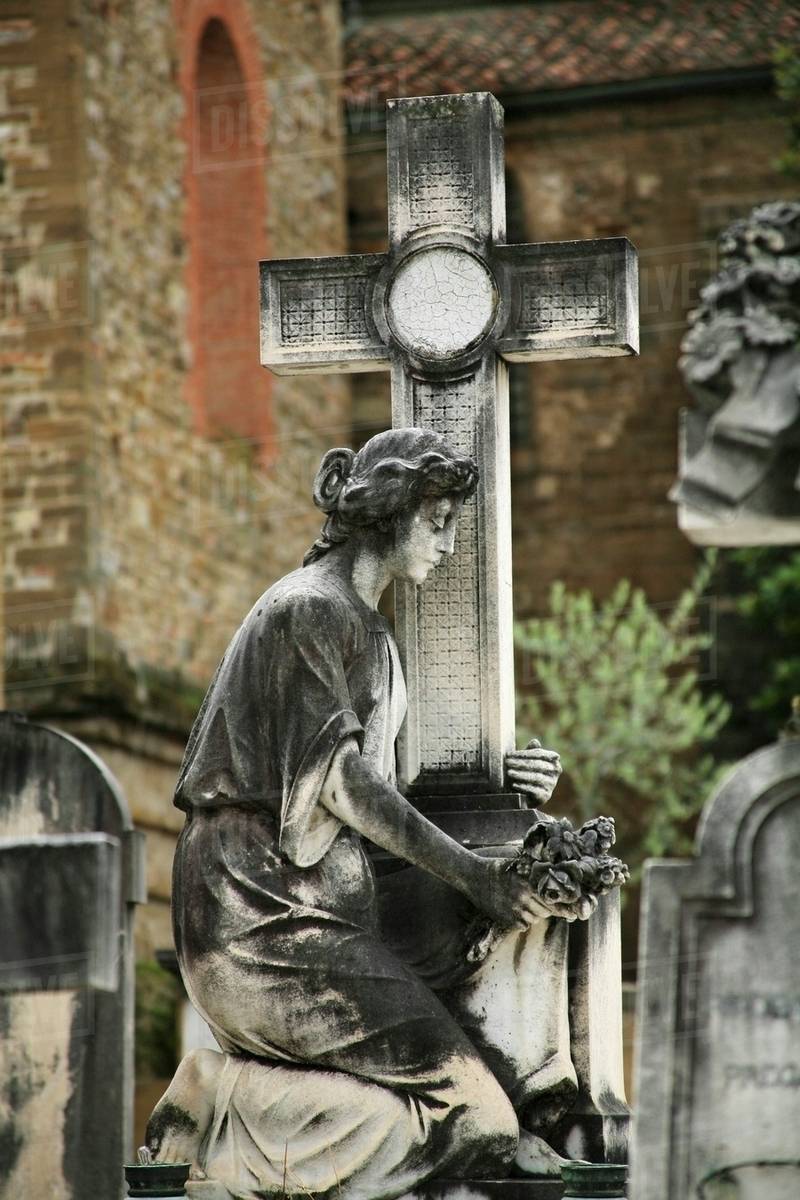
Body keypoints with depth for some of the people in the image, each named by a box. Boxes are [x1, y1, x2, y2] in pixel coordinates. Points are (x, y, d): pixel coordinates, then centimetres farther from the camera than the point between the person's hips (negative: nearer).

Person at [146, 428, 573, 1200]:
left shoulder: (362, 622, 21)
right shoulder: (309, 610, -9)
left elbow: (377, 782, 19)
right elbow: (340, 782, -15)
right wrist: (472, 874, -15)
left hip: (322, 899, 10)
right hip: (264, 912, -10)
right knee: (456, 1100, -18)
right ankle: (221, 1102, -11)